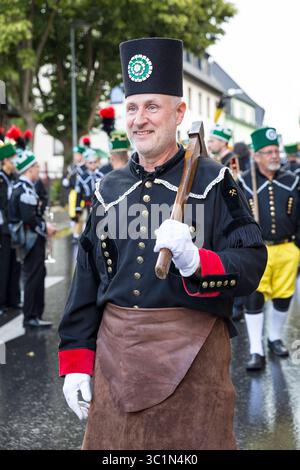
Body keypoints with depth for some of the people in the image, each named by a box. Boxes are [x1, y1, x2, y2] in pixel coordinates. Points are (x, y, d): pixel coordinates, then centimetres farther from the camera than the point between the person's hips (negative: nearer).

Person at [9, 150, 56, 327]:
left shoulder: (19, 187, 12)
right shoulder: (26, 190, -20)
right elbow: (29, 218, -26)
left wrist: (43, 226, 12)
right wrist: (45, 227, -13)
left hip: (30, 238, 10)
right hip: (33, 239, -10)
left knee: (37, 274, 16)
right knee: (34, 276, -4)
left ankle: (34, 314, 23)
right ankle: (31, 317, 2)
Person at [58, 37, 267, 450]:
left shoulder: (212, 181, -3)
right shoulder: (109, 189, 10)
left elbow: (252, 264, -9)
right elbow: (87, 280, 11)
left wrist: (194, 260, -28)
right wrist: (76, 362, 7)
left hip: (192, 350, -3)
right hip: (115, 349, 4)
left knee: (192, 440, 7)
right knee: (113, 440, 11)